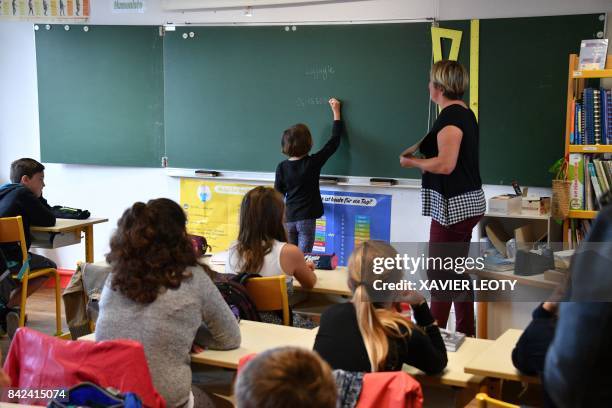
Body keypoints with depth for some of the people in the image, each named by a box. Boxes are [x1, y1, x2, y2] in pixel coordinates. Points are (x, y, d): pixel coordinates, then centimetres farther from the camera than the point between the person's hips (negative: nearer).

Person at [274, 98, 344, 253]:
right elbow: (334, 141, -1)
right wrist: (336, 111, 8)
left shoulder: (281, 167, -5)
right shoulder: (313, 163, -11)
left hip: (288, 218, 3)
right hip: (307, 218, -3)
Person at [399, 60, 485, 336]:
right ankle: (466, 334, 24)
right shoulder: (465, 113, 14)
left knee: (439, 274, -3)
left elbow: (445, 164, -25)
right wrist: (423, 163, 14)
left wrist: (412, 162, -11)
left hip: (454, 206, -10)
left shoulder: (450, 117, -17)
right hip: (468, 202, 10)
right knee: (457, 273, 16)